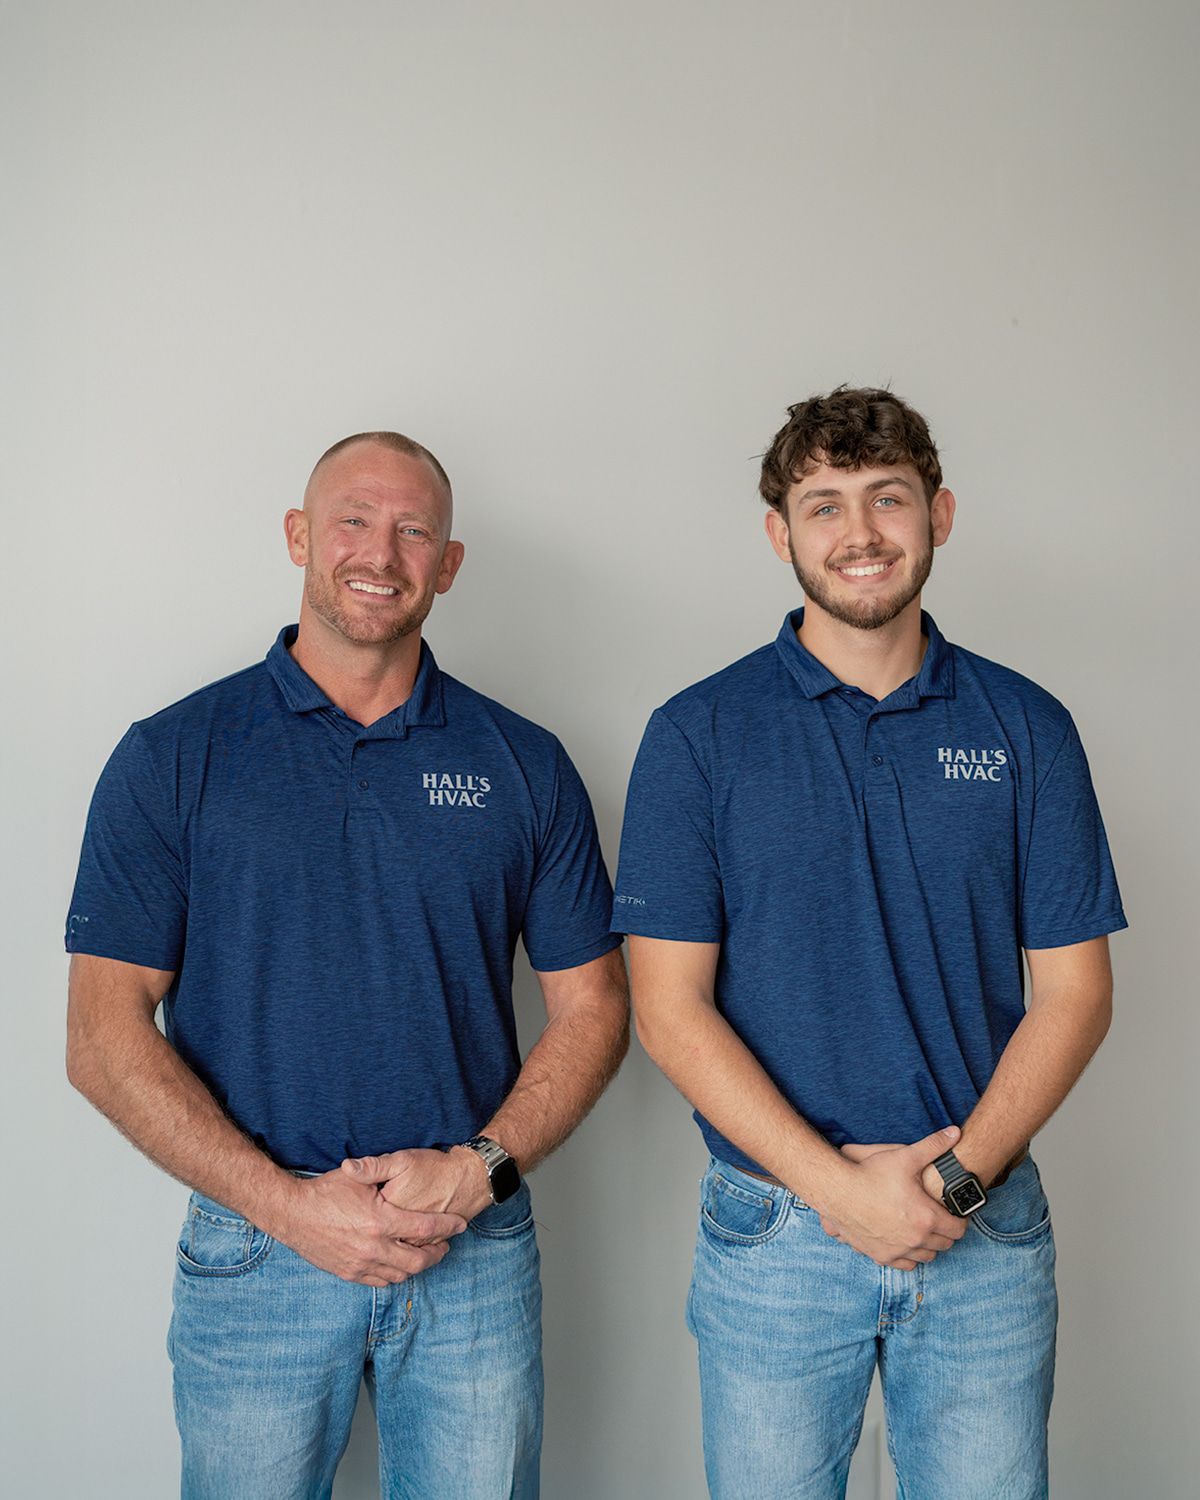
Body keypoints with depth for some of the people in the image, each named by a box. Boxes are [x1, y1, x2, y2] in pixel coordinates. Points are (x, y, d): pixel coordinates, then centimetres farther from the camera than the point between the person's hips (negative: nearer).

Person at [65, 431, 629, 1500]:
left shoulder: (524, 765, 1)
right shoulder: (173, 757, -3)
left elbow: (591, 1009, 3)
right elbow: (104, 1036, -7)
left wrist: (477, 1169, -11)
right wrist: (287, 1203, -15)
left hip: (479, 1253, 2)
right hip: (253, 1248, -1)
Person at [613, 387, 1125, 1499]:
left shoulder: (1025, 727, 1)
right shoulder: (698, 734, -5)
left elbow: (1072, 992, 0)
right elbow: (671, 1008, -8)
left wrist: (957, 1175, -11)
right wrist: (838, 1185, -15)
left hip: (986, 1231, 2)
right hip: (774, 1234, -1)